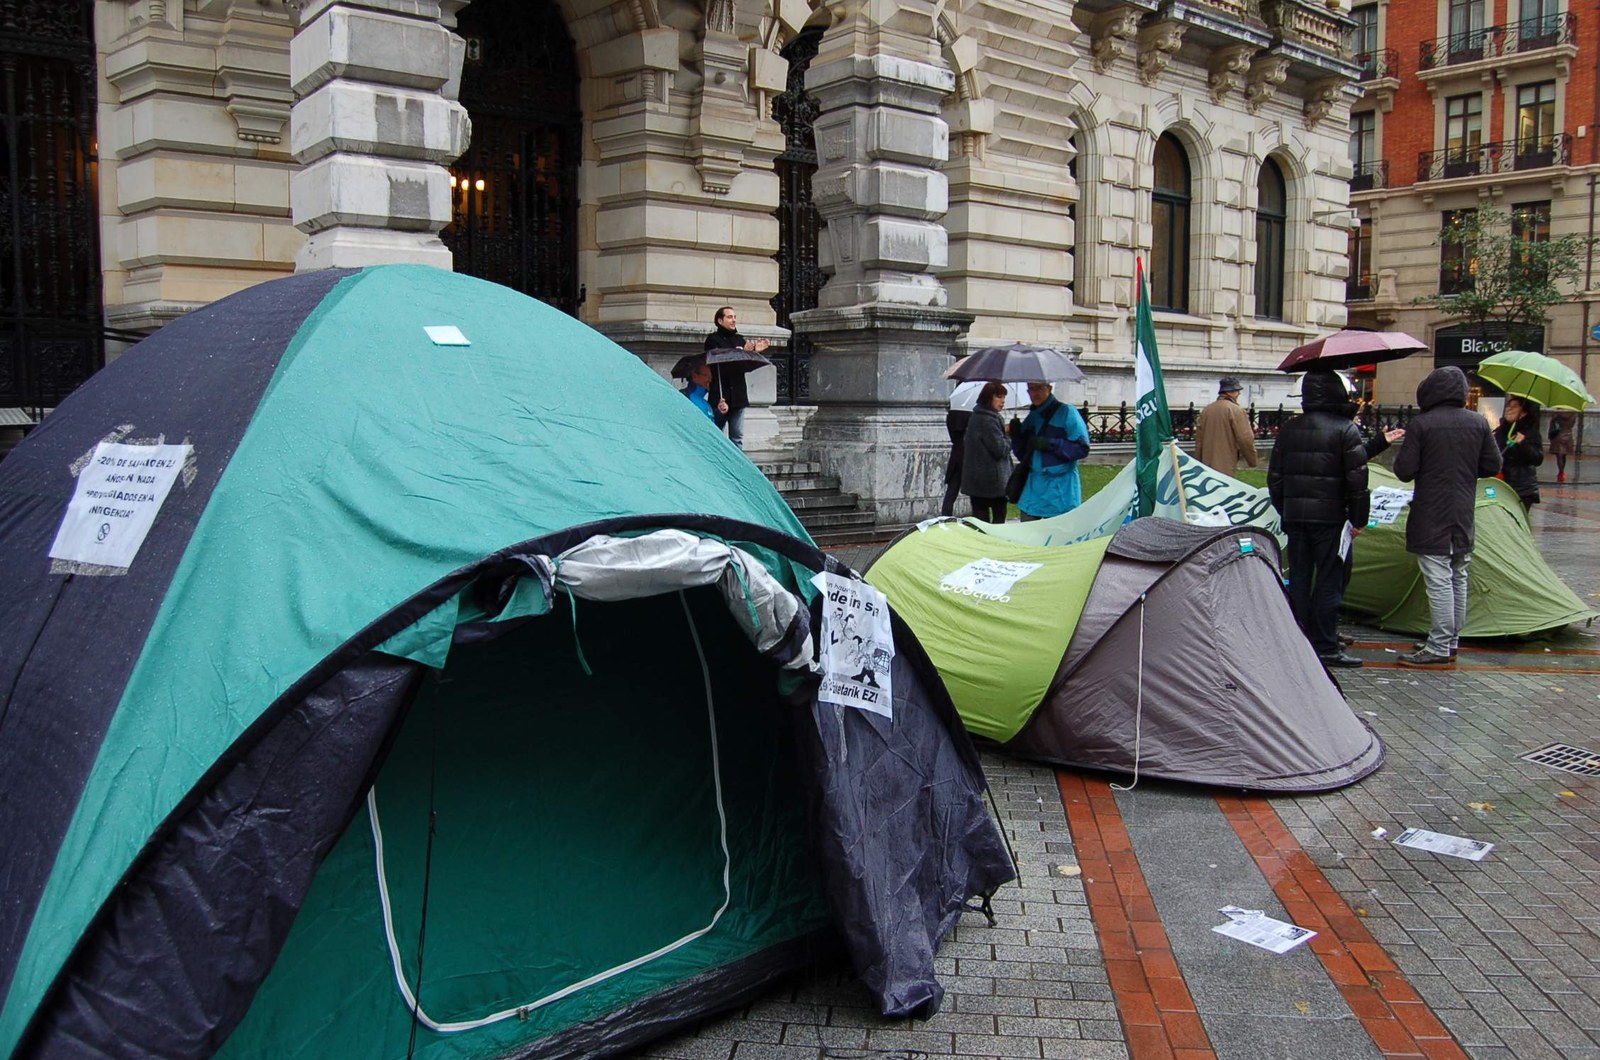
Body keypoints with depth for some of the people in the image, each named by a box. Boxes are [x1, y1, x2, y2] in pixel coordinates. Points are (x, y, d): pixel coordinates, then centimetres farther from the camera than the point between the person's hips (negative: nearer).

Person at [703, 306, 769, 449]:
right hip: (720, 396, -5)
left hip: (738, 395, 5)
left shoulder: (740, 339, 16)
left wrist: (754, 351, -5)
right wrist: (741, 352, -23)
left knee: (737, 437, 6)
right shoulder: (713, 339, -1)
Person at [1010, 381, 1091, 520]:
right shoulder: (1031, 418, 14)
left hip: (1060, 491, -6)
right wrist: (1016, 436, -2)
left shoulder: (1067, 412, -6)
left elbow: (1082, 448, -13)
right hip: (1033, 489, 6)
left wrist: (1050, 444, -20)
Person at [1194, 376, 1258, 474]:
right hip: (1226, 467, -7)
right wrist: (1253, 461, 0)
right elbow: (1245, 439, -12)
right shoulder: (1236, 410, -9)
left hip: (1207, 464, 7)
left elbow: (1199, 439, 15)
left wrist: (1199, 463, 22)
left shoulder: (1205, 410, 10)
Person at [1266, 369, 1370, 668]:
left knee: (1298, 579, 11)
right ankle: (1325, 647, 3)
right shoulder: (1346, 430, -7)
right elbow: (1357, 478, -9)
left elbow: (1274, 477, 12)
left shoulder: (1289, 429, 9)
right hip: (1330, 517, -5)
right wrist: (1359, 519, -2)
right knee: (1329, 581, 0)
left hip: (1294, 516, 5)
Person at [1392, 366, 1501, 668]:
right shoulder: (1478, 423, 3)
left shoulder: (1420, 424, -12)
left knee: (1439, 581, -5)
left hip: (1431, 518, -6)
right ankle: (1452, 641, 24)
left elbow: (1404, 471, -13)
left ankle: (1439, 648, -3)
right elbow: (1492, 466, 8)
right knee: (1459, 578, 14)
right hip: (1464, 515, 6)